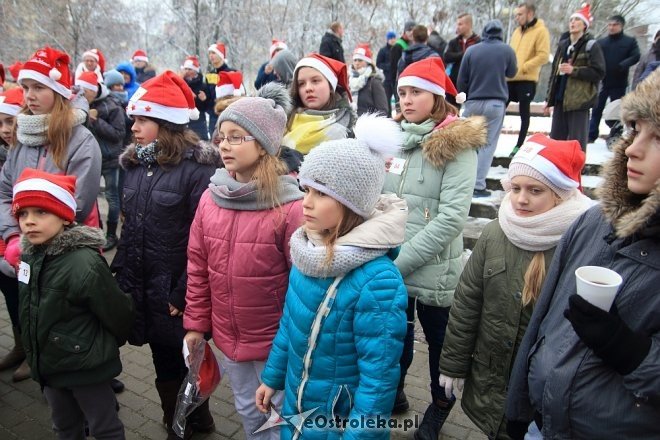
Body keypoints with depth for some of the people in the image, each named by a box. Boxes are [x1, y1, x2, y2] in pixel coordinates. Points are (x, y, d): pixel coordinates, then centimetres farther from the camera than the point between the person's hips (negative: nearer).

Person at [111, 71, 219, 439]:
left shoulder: (197, 168, -16)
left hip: (177, 295, -6)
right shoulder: (136, 165, 7)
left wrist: (184, 295, -16)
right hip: (145, 290, 6)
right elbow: (129, 227, 15)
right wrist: (121, 275, 11)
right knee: (165, 365, 20)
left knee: (185, 364, 13)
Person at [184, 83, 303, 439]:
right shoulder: (211, 197, -3)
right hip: (229, 337, 5)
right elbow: (198, 266, 4)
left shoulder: (290, 205, -21)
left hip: (275, 341, -5)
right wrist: (196, 323, 7)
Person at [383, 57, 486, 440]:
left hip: (433, 270, -4)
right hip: (388, 267, 4)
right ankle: (394, 392, 47)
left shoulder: (457, 145, -10)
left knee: (440, 341, 16)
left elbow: (452, 216, -18)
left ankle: (440, 407, 41)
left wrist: (401, 261, -19)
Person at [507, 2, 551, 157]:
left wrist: (523, 67, -17)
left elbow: (543, 56, -12)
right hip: (511, 78, 6)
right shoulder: (517, 31, 16)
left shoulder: (541, 31, -4)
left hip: (527, 80, -6)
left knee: (524, 113, 3)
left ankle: (519, 145, 11)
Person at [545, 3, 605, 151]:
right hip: (560, 100, 6)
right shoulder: (563, 45, 15)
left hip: (579, 101, -6)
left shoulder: (591, 45, -3)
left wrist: (574, 70, -18)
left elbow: (599, 72, -9)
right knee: (556, 139, 10)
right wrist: (549, 99, 14)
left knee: (576, 141, -5)